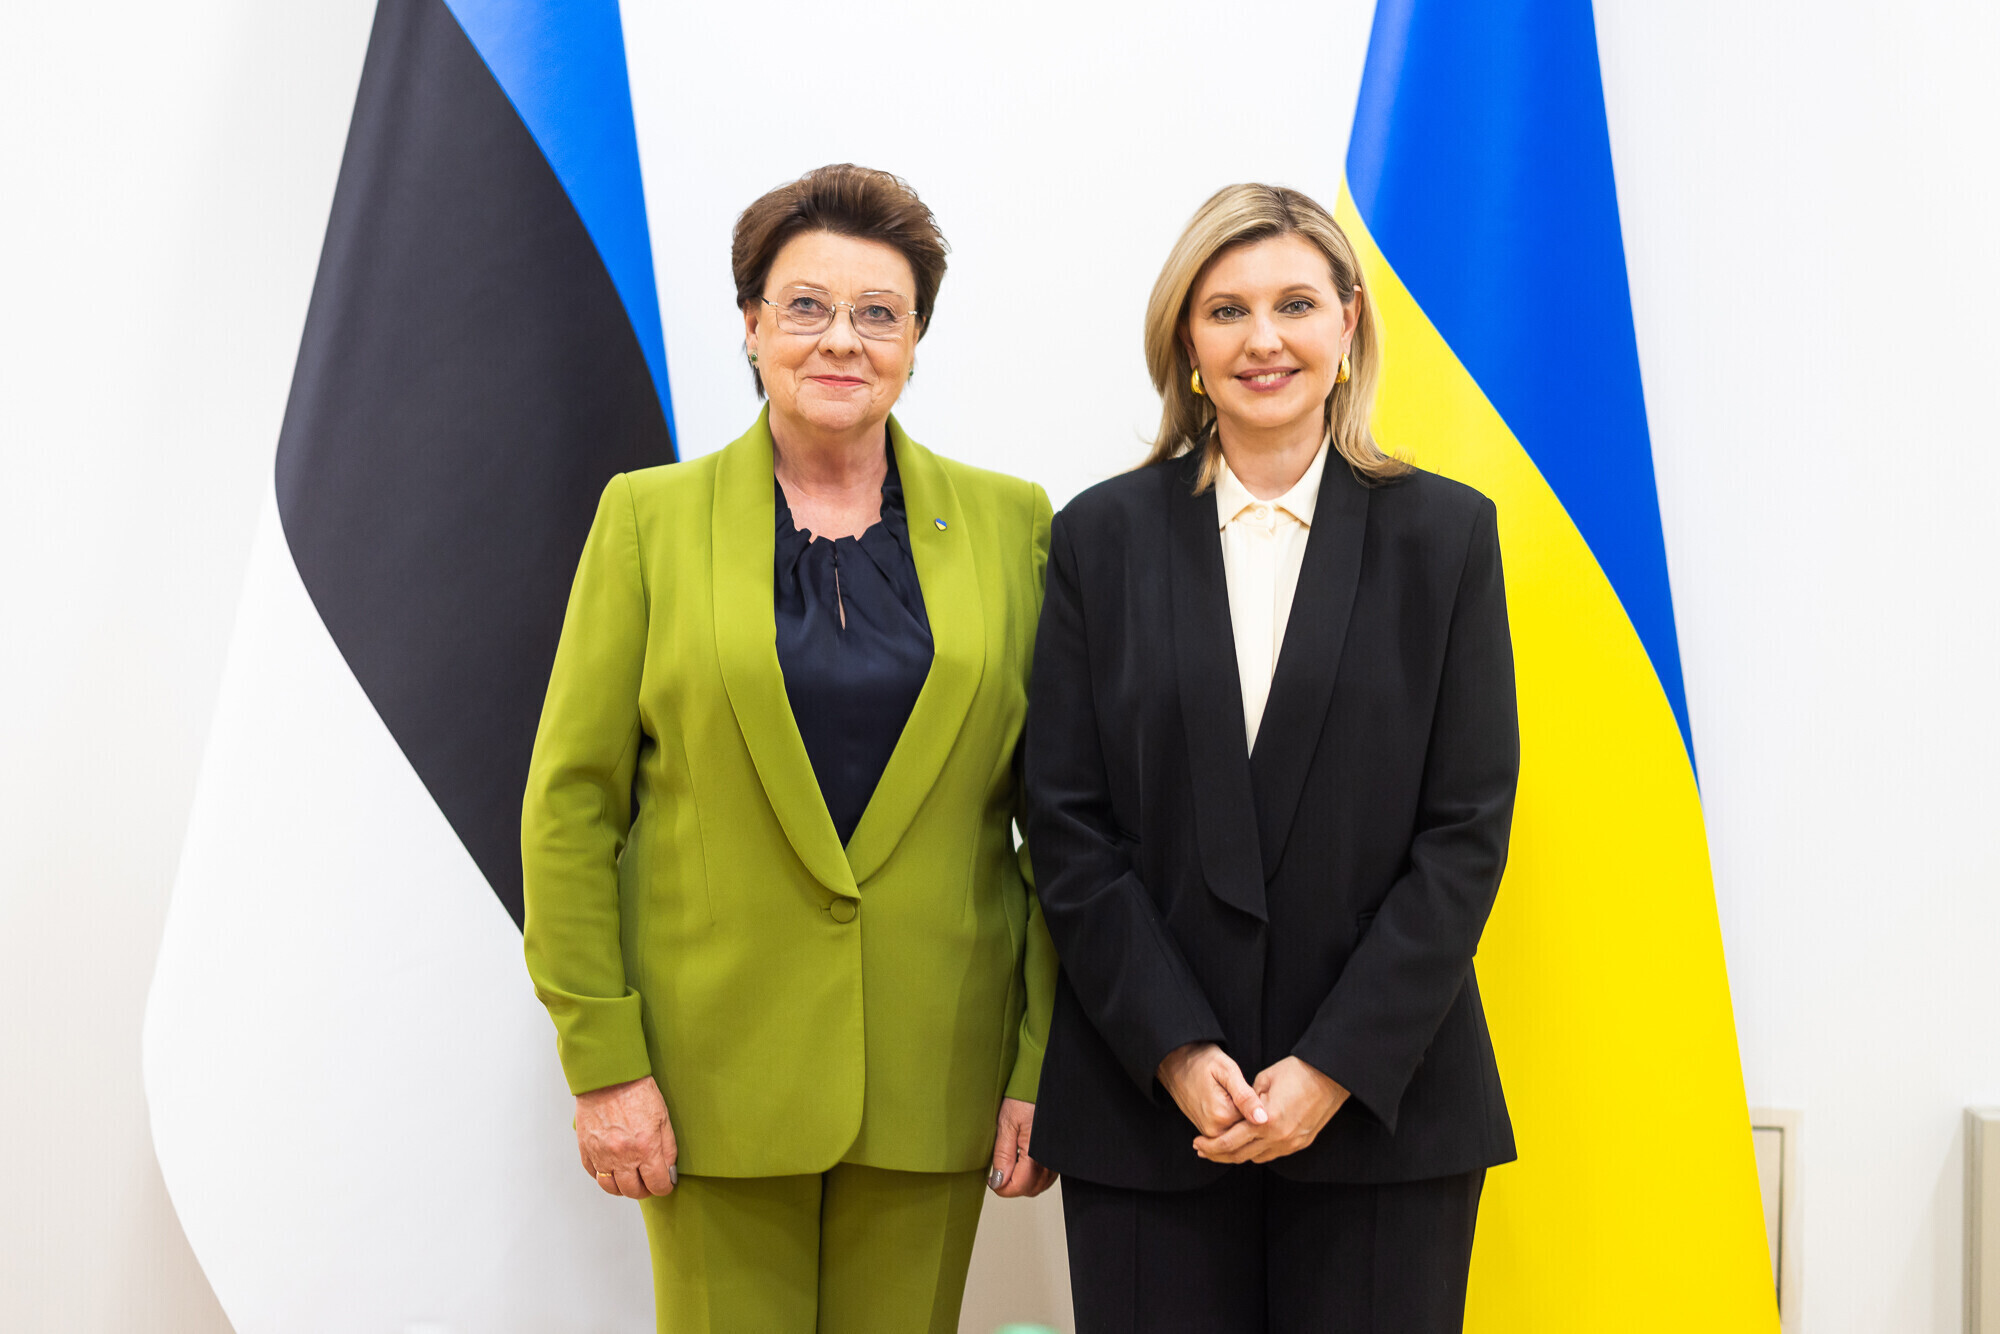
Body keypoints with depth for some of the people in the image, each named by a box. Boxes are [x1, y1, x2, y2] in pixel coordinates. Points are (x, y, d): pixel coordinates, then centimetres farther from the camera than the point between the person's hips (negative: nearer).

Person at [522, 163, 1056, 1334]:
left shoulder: (1010, 523, 4)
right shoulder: (651, 517, 1)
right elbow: (571, 803, -1)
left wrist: (1047, 1065, -1)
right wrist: (602, 1062, -6)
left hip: (933, 1071, 1)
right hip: (717, 1074, -1)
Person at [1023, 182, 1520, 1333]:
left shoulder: (1444, 533, 3)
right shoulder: (1103, 536, 4)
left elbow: (1468, 828, -2)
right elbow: (1068, 826, 0)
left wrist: (1339, 1065, -9)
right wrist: (1177, 1051, -8)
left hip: (1384, 1098, 0)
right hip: (1146, 1100, 1)